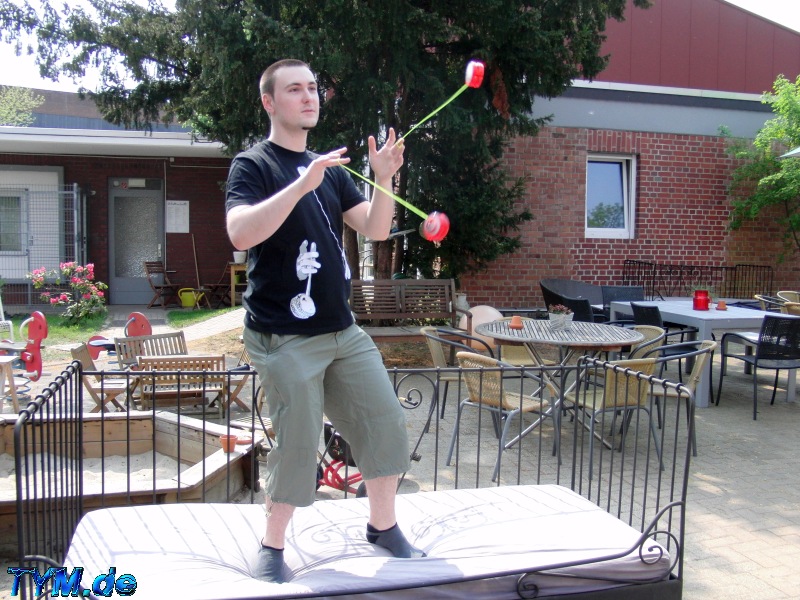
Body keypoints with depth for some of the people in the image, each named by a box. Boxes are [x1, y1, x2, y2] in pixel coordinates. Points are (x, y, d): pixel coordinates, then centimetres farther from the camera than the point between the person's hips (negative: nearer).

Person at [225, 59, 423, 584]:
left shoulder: (330, 168, 15)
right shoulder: (253, 165, -4)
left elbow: (375, 229, 8)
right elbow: (241, 233, -23)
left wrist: (385, 179, -8)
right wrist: (301, 185, -29)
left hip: (343, 330, 7)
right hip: (285, 338, -6)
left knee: (387, 424, 6)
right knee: (298, 444, -5)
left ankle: (383, 525, 26)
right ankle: (273, 547, 18)